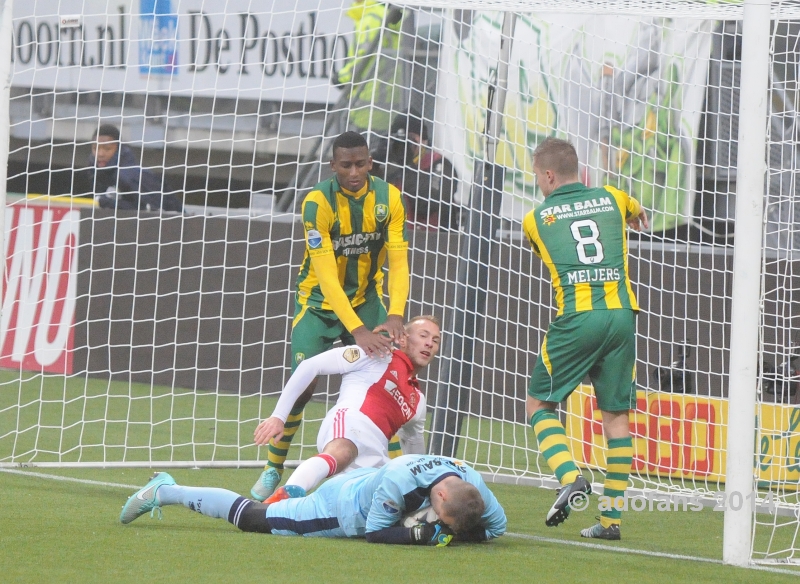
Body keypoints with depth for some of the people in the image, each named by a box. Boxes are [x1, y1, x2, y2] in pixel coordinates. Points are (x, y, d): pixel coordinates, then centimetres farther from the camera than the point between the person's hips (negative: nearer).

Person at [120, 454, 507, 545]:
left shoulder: (471, 483, -26)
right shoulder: (401, 481, -44)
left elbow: (497, 526, -12)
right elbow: (374, 532, -33)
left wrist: (455, 533, -29)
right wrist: (424, 534, -44)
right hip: (340, 508, -6)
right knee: (251, 517, 7)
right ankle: (164, 493, 24)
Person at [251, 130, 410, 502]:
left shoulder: (388, 198, -11)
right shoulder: (318, 202, -23)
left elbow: (398, 262, -13)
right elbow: (326, 276, -27)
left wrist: (395, 315, -29)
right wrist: (356, 329, -36)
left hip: (366, 297, 3)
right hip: (320, 301, -3)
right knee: (302, 384, -11)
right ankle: (273, 469, 9)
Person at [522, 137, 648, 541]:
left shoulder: (536, 218, 8)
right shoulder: (613, 200, 16)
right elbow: (638, 212, 40)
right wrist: (635, 217, 62)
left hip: (576, 318, -3)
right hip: (622, 313, 3)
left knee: (539, 403, 11)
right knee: (616, 413, 8)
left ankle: (570, 478, -12)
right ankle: (612, 518, 6)